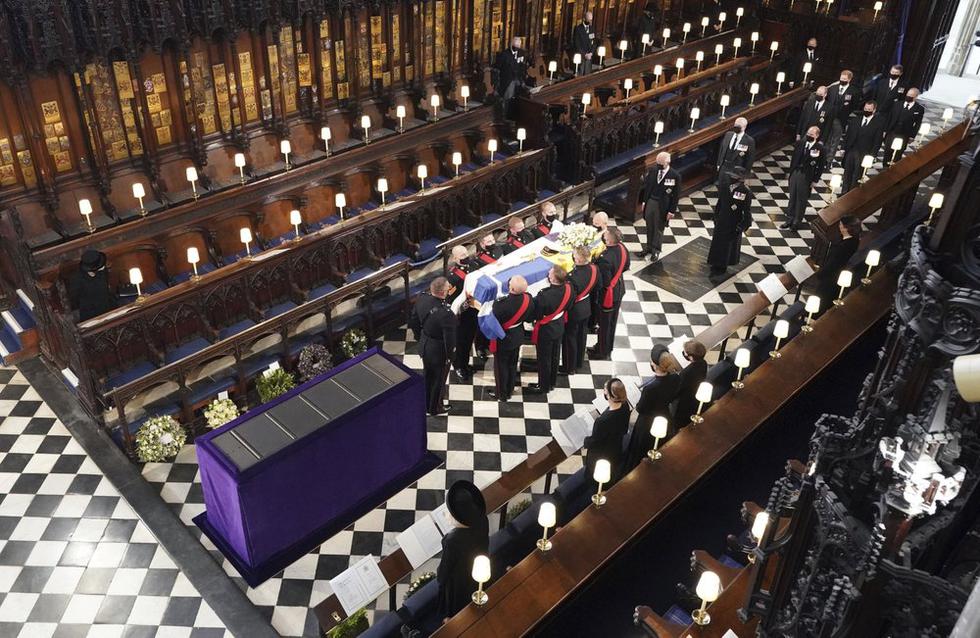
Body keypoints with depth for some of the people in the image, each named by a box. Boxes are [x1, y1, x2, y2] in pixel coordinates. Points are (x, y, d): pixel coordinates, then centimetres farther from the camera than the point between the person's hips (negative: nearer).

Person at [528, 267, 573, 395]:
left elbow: (536, 315, -22)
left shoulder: (544, 296, -37)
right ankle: (552, 382, 45)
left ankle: (543, 386, 34)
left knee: (544, 359, 16)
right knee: (555, 355, 25)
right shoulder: (568, 288, -19)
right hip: (559, 327, 6)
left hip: (545, 331, -6)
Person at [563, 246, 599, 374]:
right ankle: (579, 362, 46)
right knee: (582, 335, 25)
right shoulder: (594, 268, -15)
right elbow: (596, 287, 1)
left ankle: (570, 367, 32)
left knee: (570, 338, 15)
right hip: (587, 308, 7)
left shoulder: (573, 277, -37)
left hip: (574, 311, -7)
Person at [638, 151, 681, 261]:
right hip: (650, 202, 4)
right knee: (649, 227, 16)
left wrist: (672, 211, -10)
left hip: (662, 206, -4)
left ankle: (656, 250, 27)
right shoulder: (653, 170, -3)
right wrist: (644, 201, 8)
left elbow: (676, 195, -11)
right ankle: (649, 247, 33)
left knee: (659, 229, 10)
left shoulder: (675, 176, -16)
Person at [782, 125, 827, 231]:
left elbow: (821, 166, -8)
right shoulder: (800, 143, -1)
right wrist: (790, 171, 7)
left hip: (806, 177, -4)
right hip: (795, 173, 4)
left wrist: (815, 180, -9)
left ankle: (797, 221, 22)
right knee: (792, 197, 14)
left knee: (802, 199, 9)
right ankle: (789, 219, 27)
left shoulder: (820, 149, -13)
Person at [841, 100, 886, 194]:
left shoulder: (879, 122, -6)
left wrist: (872, 154, -14)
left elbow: (878, 141, -8)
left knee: (857, 176, 4)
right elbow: (847, 135, 9)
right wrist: (844, 147, 3)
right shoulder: (856, 119, 5)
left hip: (864, 154, -4)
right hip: (850, 151, 4)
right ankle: (844, 193, 26)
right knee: (847, 174, 13)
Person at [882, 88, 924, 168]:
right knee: (887, 152, 9)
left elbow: (917, 124, -3)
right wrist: (885, 130, 2)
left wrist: (912, 136, -7)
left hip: (904, 136, -3)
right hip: (891, 133, 3)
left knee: (898, 155, 2)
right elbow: (890, 118, 6)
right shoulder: (898, 104, 4)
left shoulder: (919, 109, -3)